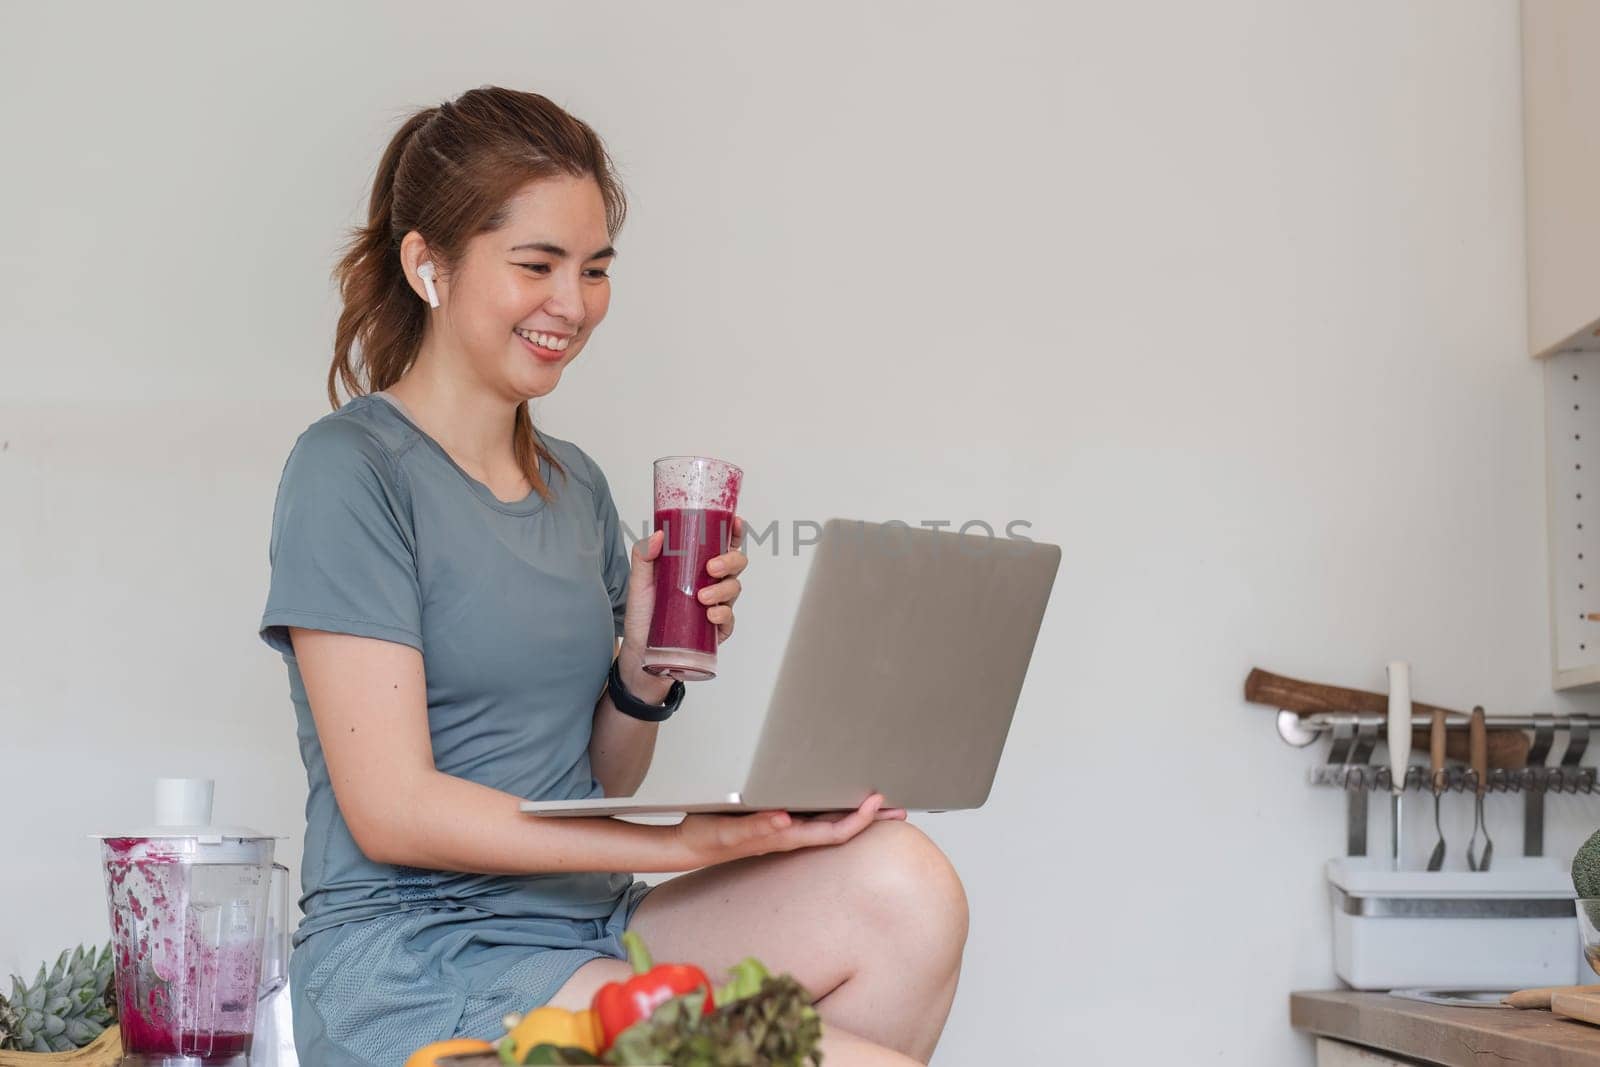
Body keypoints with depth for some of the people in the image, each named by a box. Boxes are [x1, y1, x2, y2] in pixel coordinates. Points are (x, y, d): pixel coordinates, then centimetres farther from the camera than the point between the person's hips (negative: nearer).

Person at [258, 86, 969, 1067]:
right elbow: (393, 811, -15)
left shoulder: (576, 484, 15)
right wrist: (686, 842, -20)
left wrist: (647, 668, -4)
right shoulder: (350, 471, -8)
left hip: (587, 927, 7)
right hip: (417, 967, -7)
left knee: (901, 884, -20)